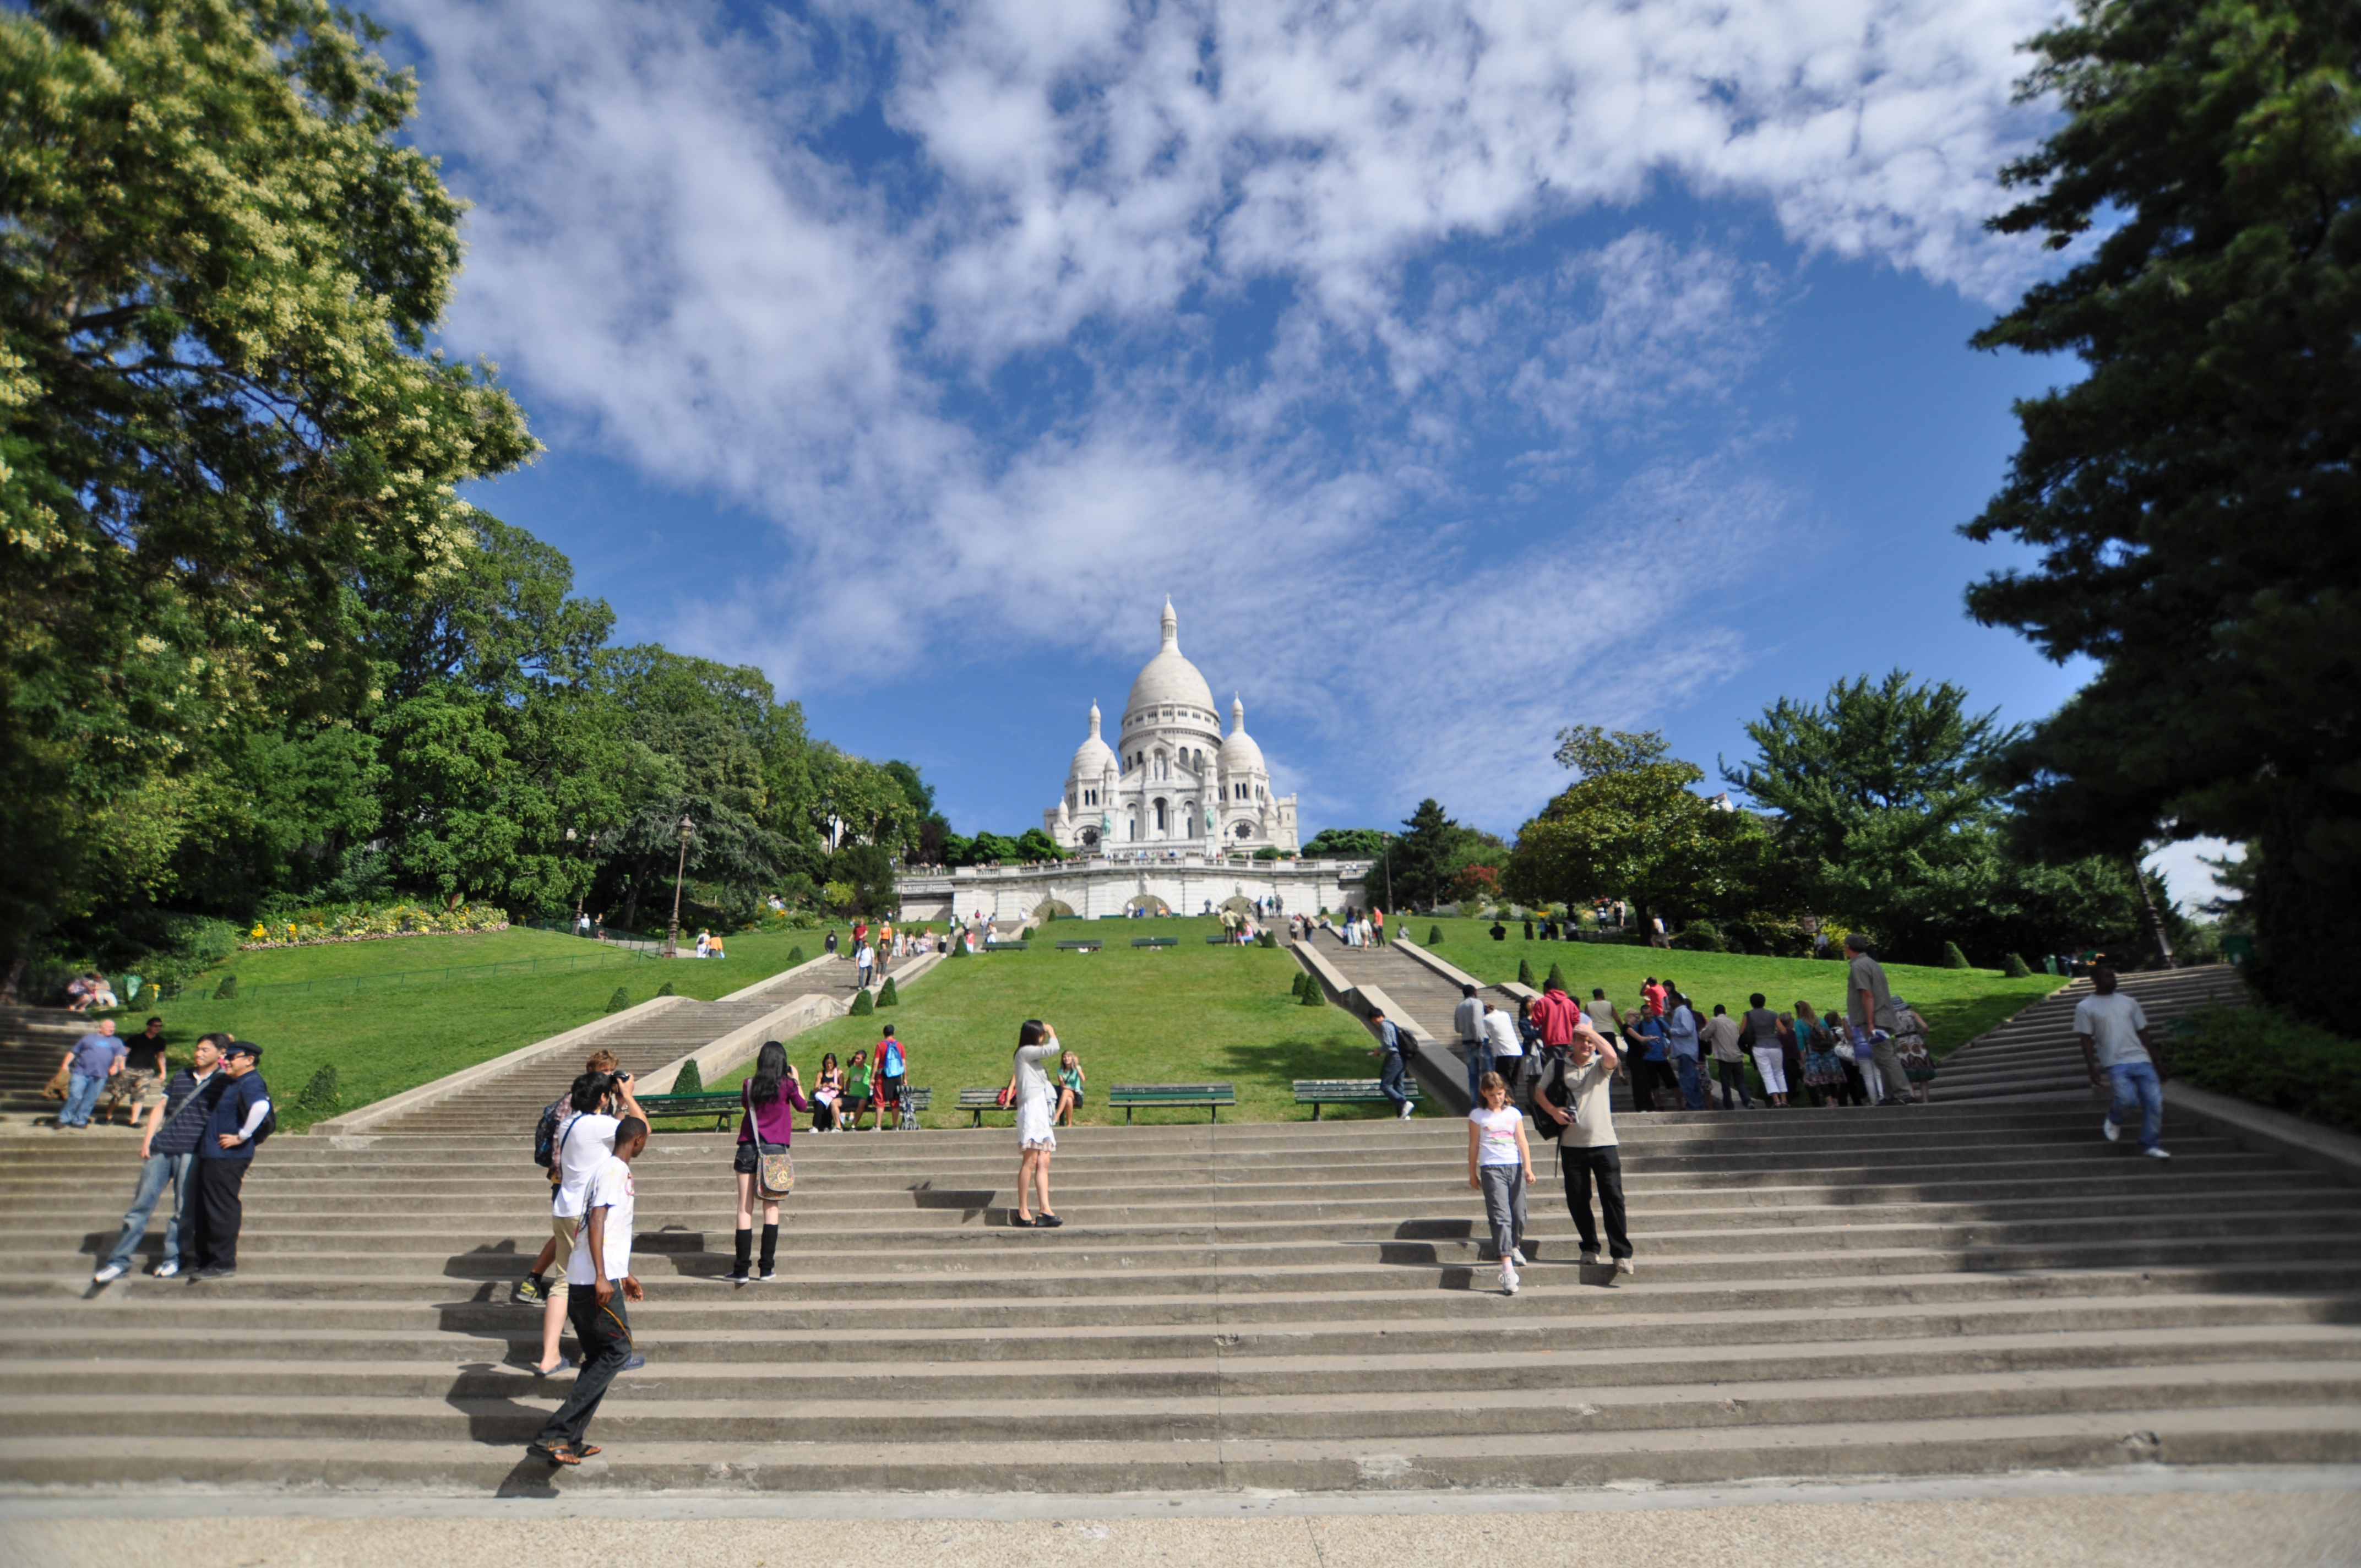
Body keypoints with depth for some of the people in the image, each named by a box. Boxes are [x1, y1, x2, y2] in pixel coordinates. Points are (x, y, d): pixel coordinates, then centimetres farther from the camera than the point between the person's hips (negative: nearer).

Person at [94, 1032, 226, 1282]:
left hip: (192, 1152, -4)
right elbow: (161, 1107, 14)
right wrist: (148, 1139, 5)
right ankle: (120, 1261, 14)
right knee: (141, 1203, 6)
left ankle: (172, 1259, 14)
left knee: (183, 1209, 1)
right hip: (161, 1148, 5)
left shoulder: (224, 1083, -2)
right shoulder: (181, 1076, 13)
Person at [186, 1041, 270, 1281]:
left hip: (227, 1156, -10)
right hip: (214, 1154, 10)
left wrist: (242, 1136, -29)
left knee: (222, 1208, -3)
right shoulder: (234, 1081, 13)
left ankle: (224, 1264, 4)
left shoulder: (251, 1083, -19)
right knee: (205, 1207, 20)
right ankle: (204, 1257, 32)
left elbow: (261, 1107, -39)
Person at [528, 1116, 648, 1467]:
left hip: (582, 1280, 10)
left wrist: (625, 1276, 32)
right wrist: (602, 1277, -26)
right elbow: (596, 1220, -21)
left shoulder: (613, 1169, 19)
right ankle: (554, 1436, -9)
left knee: (599, 1357, 13)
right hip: (596, 1280, -10)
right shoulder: (615, 1170, -10)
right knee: (617, 1351, -6)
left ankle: (569, 1442, 14)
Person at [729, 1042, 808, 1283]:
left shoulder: (749, 1085, 0)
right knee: (771, 1207, 5)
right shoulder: (787, 1085, -5)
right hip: (775, 1149, -1)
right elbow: (802, 1106, 12)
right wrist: (796, 1080, 22)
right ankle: (766, 1269, 6)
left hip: (748, 1149, 1)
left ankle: (741, 1270, 5)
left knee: (745, 1208, 4)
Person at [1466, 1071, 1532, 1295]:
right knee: (1501, 1216, -11)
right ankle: (1507, 1269, -15)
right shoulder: (1477, 1116, 3)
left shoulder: (1514, 1113, 10)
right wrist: (1472, 1174, 9)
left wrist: (1528, 1168, -2)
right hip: (1492, 1169, -3)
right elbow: (1474, 1146, 7)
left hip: (1515, 1167, 3)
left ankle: (1515, 1246, 38)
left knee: (1519, 1214, 7)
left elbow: (1522, 1142, 7)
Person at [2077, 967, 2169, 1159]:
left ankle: (2150, 1145, 11)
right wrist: (2093, 1069, -10)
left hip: (2142, 1060, 5)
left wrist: (2157, 1064, 15)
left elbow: (2144, 1034, 18)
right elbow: (2086, 1040, -1)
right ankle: (2114, 1121, 12)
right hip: (2116, 1063, -4)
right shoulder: (2085, 1008, 2)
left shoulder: (2129, 1003, 15)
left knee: (2155, 1102, -4)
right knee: (2127, 1099, -22)